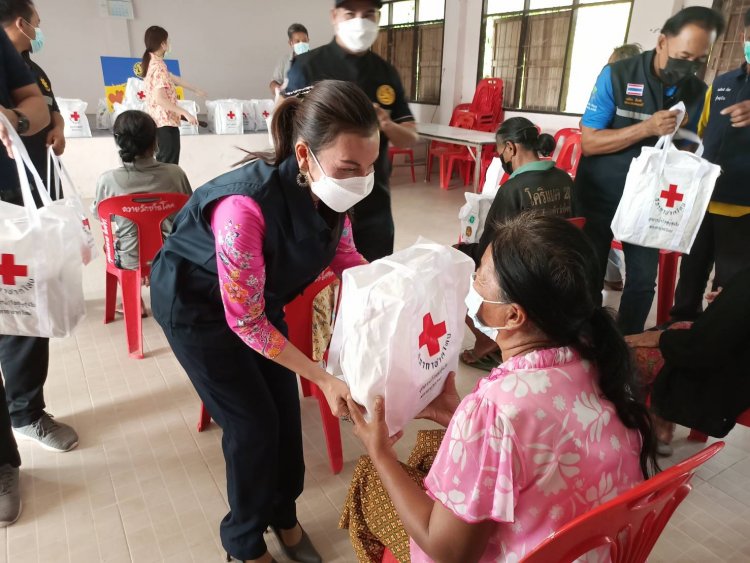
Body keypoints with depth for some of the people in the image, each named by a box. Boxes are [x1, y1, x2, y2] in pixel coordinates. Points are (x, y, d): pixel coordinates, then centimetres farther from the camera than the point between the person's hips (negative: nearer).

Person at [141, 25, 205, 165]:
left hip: (158, 120, 10)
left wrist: (195, 89, 36)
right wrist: (185, 113, -28)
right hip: (166, 121, -10)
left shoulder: (151, 62, 12)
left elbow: (172, 78, 26)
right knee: (170, 165, -6)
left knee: (163, 163, 17)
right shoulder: (159, 67, -19)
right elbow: (160, 99, -28)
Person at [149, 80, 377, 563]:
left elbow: (345, 258, -2)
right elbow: (245, 323, -31)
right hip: (195, 303, -6)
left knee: (285, 407, 10)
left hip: (261, 296, 6)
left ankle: (284, 514, 38)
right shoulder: (246, 207, -41)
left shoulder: (331, 191, -21)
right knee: (253, 420, 0)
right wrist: (326, 380, -29)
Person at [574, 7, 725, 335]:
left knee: (643, 280, 7)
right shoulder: (618, 75, -13)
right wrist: (646, 128, -27)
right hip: (599, 197, -3)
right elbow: (589, 142, -16)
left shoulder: (697, 91, -1)